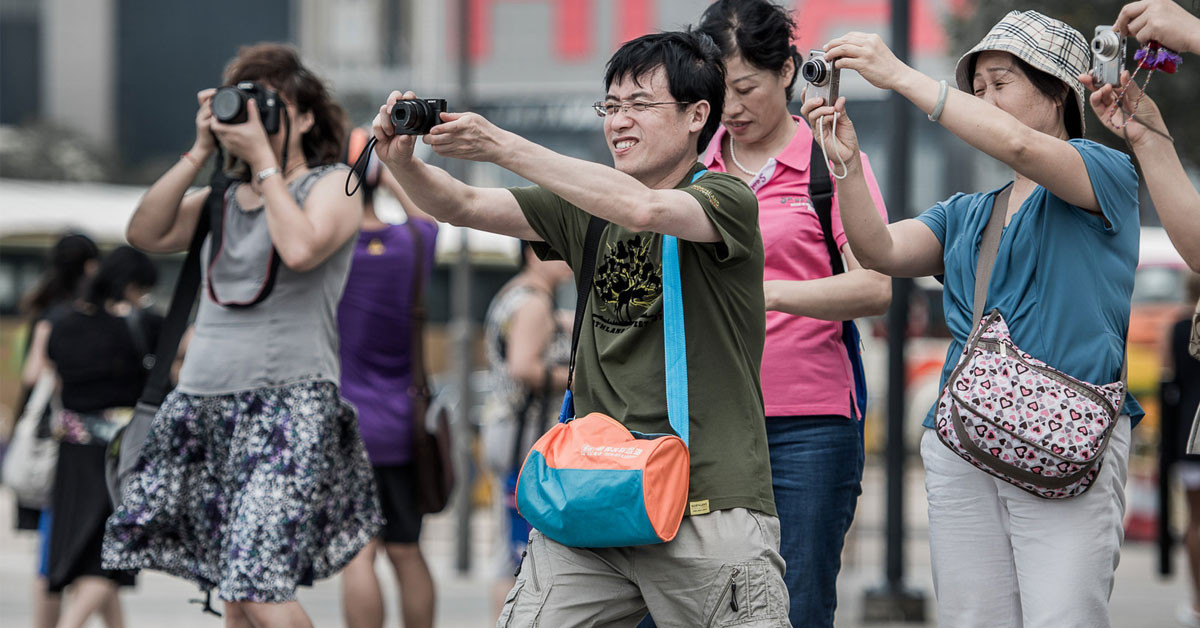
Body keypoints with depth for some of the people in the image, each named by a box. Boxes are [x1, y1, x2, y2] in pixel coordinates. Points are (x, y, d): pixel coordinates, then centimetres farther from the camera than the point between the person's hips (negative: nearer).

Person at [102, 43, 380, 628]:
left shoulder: (332, 186, 2)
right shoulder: (223, 199, 18)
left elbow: (299, 248, -18)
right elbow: (145, 233, 6)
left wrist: (264, 159, -10)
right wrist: (199, 152, 2)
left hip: (288, 404, -6)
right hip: (203, 402, 6)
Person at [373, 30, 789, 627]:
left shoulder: (727, 200, -5)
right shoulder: (587, 204, 14)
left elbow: (642, 209, -24)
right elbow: (465, 206, 8)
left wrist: (502, 146, -26)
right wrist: (402, 162, -14)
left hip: (709, 507, -5)